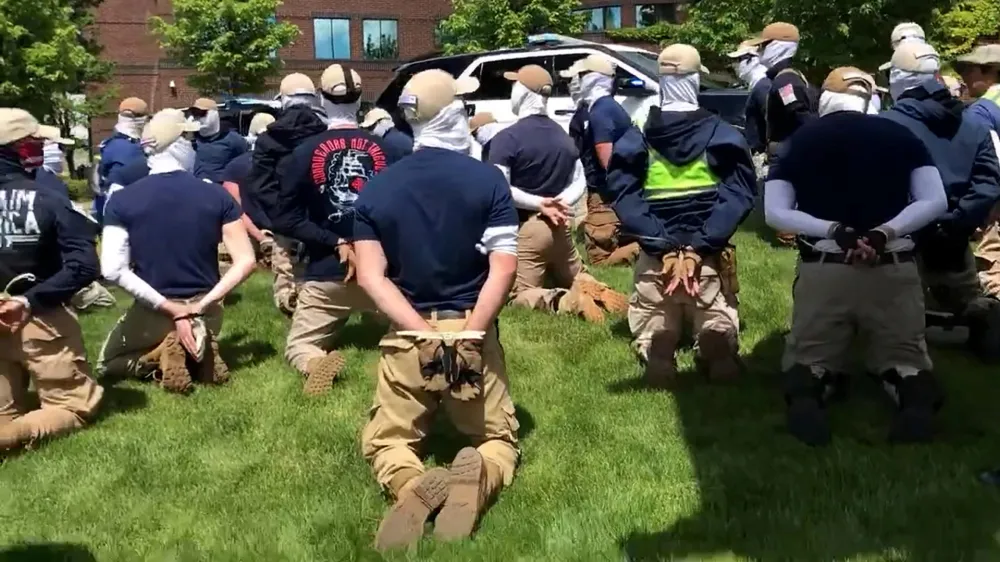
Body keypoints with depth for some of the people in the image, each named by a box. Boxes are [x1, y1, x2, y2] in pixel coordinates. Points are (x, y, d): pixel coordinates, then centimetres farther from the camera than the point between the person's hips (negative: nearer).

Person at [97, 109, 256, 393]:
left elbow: (113, 270, -18)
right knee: (195, 342, 38)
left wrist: (169, 308, -16)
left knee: (108, 363, 27)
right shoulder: (217, 196, -7)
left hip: (152, 315, -1)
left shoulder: (122, 201, -9)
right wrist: (201, 305, -13)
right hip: (207, 315, 2)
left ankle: (159, 356, -4)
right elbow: (246, 261, -12)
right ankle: (200, 350, 1)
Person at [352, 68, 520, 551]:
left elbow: (371, 276, -6)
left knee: (384, 440, 20)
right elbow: (504, 267, -14)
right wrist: (468, 333, -15)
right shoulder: (488, 180, -5)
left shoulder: (376, 188, 2)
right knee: (499, 438, 19)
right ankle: (476, 479, -17)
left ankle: (411, 485, -16)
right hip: (473, 335, -1)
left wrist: (425, 331, -11)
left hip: (406, 337, 1)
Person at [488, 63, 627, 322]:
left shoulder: (507, 138, -12)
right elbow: (580, 181, 9)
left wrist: (539, 203, -15)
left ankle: (569, 301, -28)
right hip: (559, 225, 6)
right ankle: (596, 291, -9)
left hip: (526, 228, -6)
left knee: (520, 295, -1)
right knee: (575, 279, 25)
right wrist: (560, 203, -7)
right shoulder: (563, 135, 10)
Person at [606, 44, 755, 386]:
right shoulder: (724, 137, 2)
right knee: (718, 344, 10)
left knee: (654, 344, 10)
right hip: (710, 259, -1)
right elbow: (738, 195, -7)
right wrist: (700, 246, -14)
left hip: (654, 260, 1)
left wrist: (663, 246, -10)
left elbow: (624, 197, -5)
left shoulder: (636, 141, 4)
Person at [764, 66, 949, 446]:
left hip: (823, 270, 0)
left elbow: (775, 212, -4)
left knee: (811, 355, 16)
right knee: (904, 356, 18)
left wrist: (832, 231, -12)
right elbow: (936, 202, -3)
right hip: (892, 270, 1)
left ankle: (805, 394, -20)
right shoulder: (899, 135, 7)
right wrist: (885, 232, -12)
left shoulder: (801, 140, 6)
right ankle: (918, 399, -17)